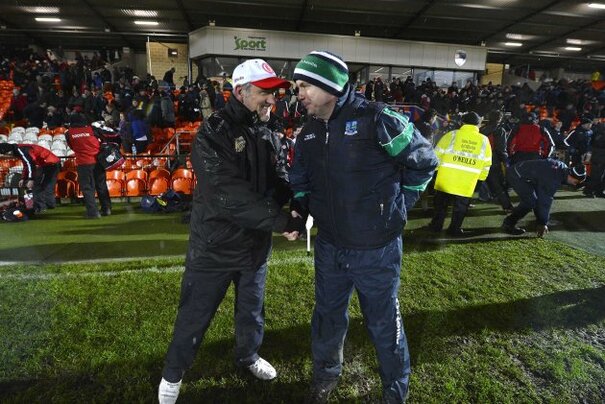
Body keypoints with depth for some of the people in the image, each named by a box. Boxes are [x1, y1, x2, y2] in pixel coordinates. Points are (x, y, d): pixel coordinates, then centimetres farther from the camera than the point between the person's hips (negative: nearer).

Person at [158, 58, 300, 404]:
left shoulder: (270, 135, 4)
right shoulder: (213, 133, -18)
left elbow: (278, 181, 6)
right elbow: (231, 196, -28)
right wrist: (283, 220, -26)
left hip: (256, 242, 6)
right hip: (216, 243, -5)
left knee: (252, 309, 22)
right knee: (195, 316, 12)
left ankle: (248, 357, 50)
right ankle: (173, 375, 38)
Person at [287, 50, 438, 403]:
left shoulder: (377, 119, -16)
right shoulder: (309, 133, 3)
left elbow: (424, 161, -6)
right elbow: (301, 181, 16)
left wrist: (396, 207, -3)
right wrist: (298, 209, 0)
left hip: (377, 249, -5)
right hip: (329, 247, 5)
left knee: (384, 323, 14)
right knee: (328, 317, 22)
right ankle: (326, 375, 51)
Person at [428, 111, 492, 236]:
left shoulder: (452, 135, -4)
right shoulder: (484, 140, 3)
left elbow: (438, 153, -1)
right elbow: (486, 164, 9)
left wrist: (434, 167, 13)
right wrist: (481, 177, 21)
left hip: (446, 177, 0)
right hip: (467, 182, 1)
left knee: (441, 203, 16)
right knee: (461, 206, 14)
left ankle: (436, 225, 23)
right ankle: (455, 228, 19)